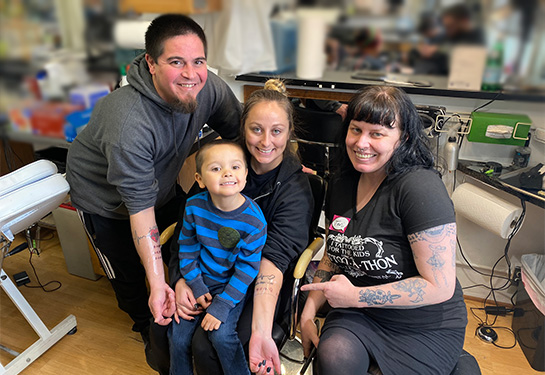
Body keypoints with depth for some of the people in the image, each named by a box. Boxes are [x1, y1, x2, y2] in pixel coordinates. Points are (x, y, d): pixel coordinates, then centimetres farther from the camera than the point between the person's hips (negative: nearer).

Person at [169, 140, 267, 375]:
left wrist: (222, 305, -17)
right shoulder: (194, 206, -14)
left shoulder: (253, 219, -23)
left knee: (221, 333, -18)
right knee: (179, 332, 0)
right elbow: (187, 248, 0)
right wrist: (196, 286, -4)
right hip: (201, 278, 3)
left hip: (233, 285, -3)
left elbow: (247, 267, -17)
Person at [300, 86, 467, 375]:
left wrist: (356, 296, -18)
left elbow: (439, 286, -20)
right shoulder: (341, 186, 2)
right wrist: (309, 310, 1)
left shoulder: (421, 188, -20)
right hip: (358, 315, 4)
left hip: (426, 328, -3)